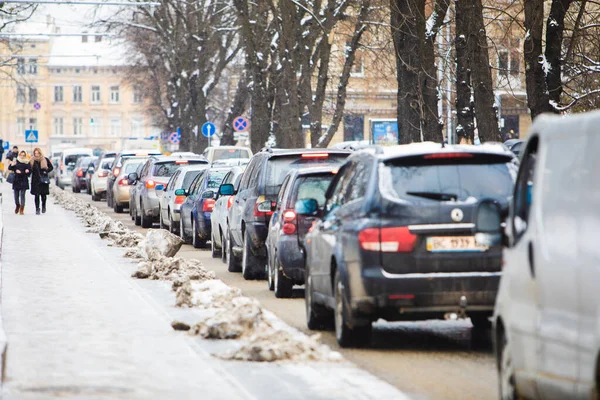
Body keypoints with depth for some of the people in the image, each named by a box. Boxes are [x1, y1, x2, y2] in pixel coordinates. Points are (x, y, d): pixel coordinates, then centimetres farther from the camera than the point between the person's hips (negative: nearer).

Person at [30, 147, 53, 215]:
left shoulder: (45, 160, 0)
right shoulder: (32, 161, 1)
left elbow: (51, 167, 8)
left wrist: (46, 171, -7)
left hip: (44, 180, 0)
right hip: (35, 181, 0)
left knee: (43, 194, 6)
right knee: (36, 195, -4)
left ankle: (43, 206, 31)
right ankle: (37, 208, 2)